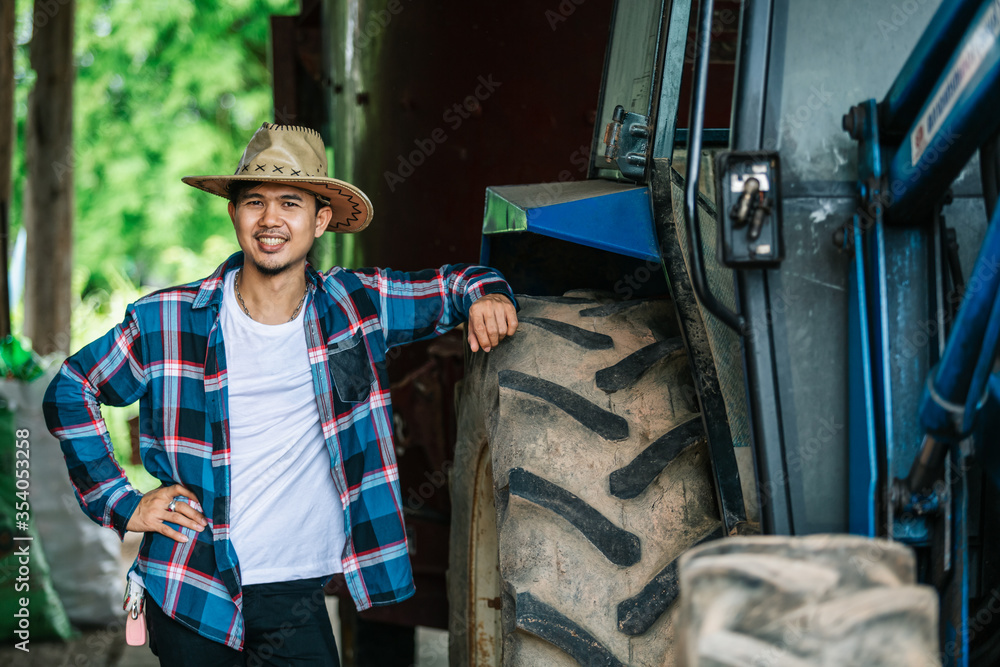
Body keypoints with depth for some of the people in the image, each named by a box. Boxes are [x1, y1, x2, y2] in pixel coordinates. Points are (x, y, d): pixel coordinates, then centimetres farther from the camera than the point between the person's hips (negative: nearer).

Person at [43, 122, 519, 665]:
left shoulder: (354, 305, 0)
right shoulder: (169, 322, -5)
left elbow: (450, 285, 14)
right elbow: (70, 391, 6)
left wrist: (485, 295, -9)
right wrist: (121, 504, 1)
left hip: (298, 599, 2)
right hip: (191, 598, -1)